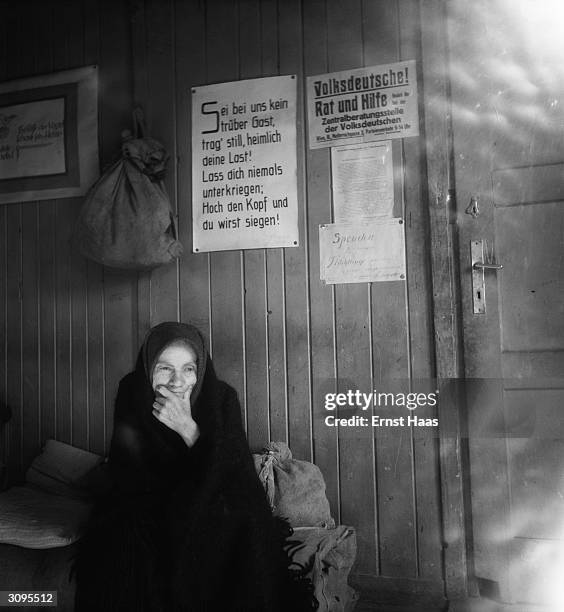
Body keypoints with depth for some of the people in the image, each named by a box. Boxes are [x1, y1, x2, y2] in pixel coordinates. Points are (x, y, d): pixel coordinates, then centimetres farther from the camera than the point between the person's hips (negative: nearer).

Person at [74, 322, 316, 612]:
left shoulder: (222, 397, -12)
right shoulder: (131, 395, -10)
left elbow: (236, 478, -18)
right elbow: (128, 481, -12)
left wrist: (189, 429, -30)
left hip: (214, 521, 0)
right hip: (147, 512, 1)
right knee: (122, 534, -29)